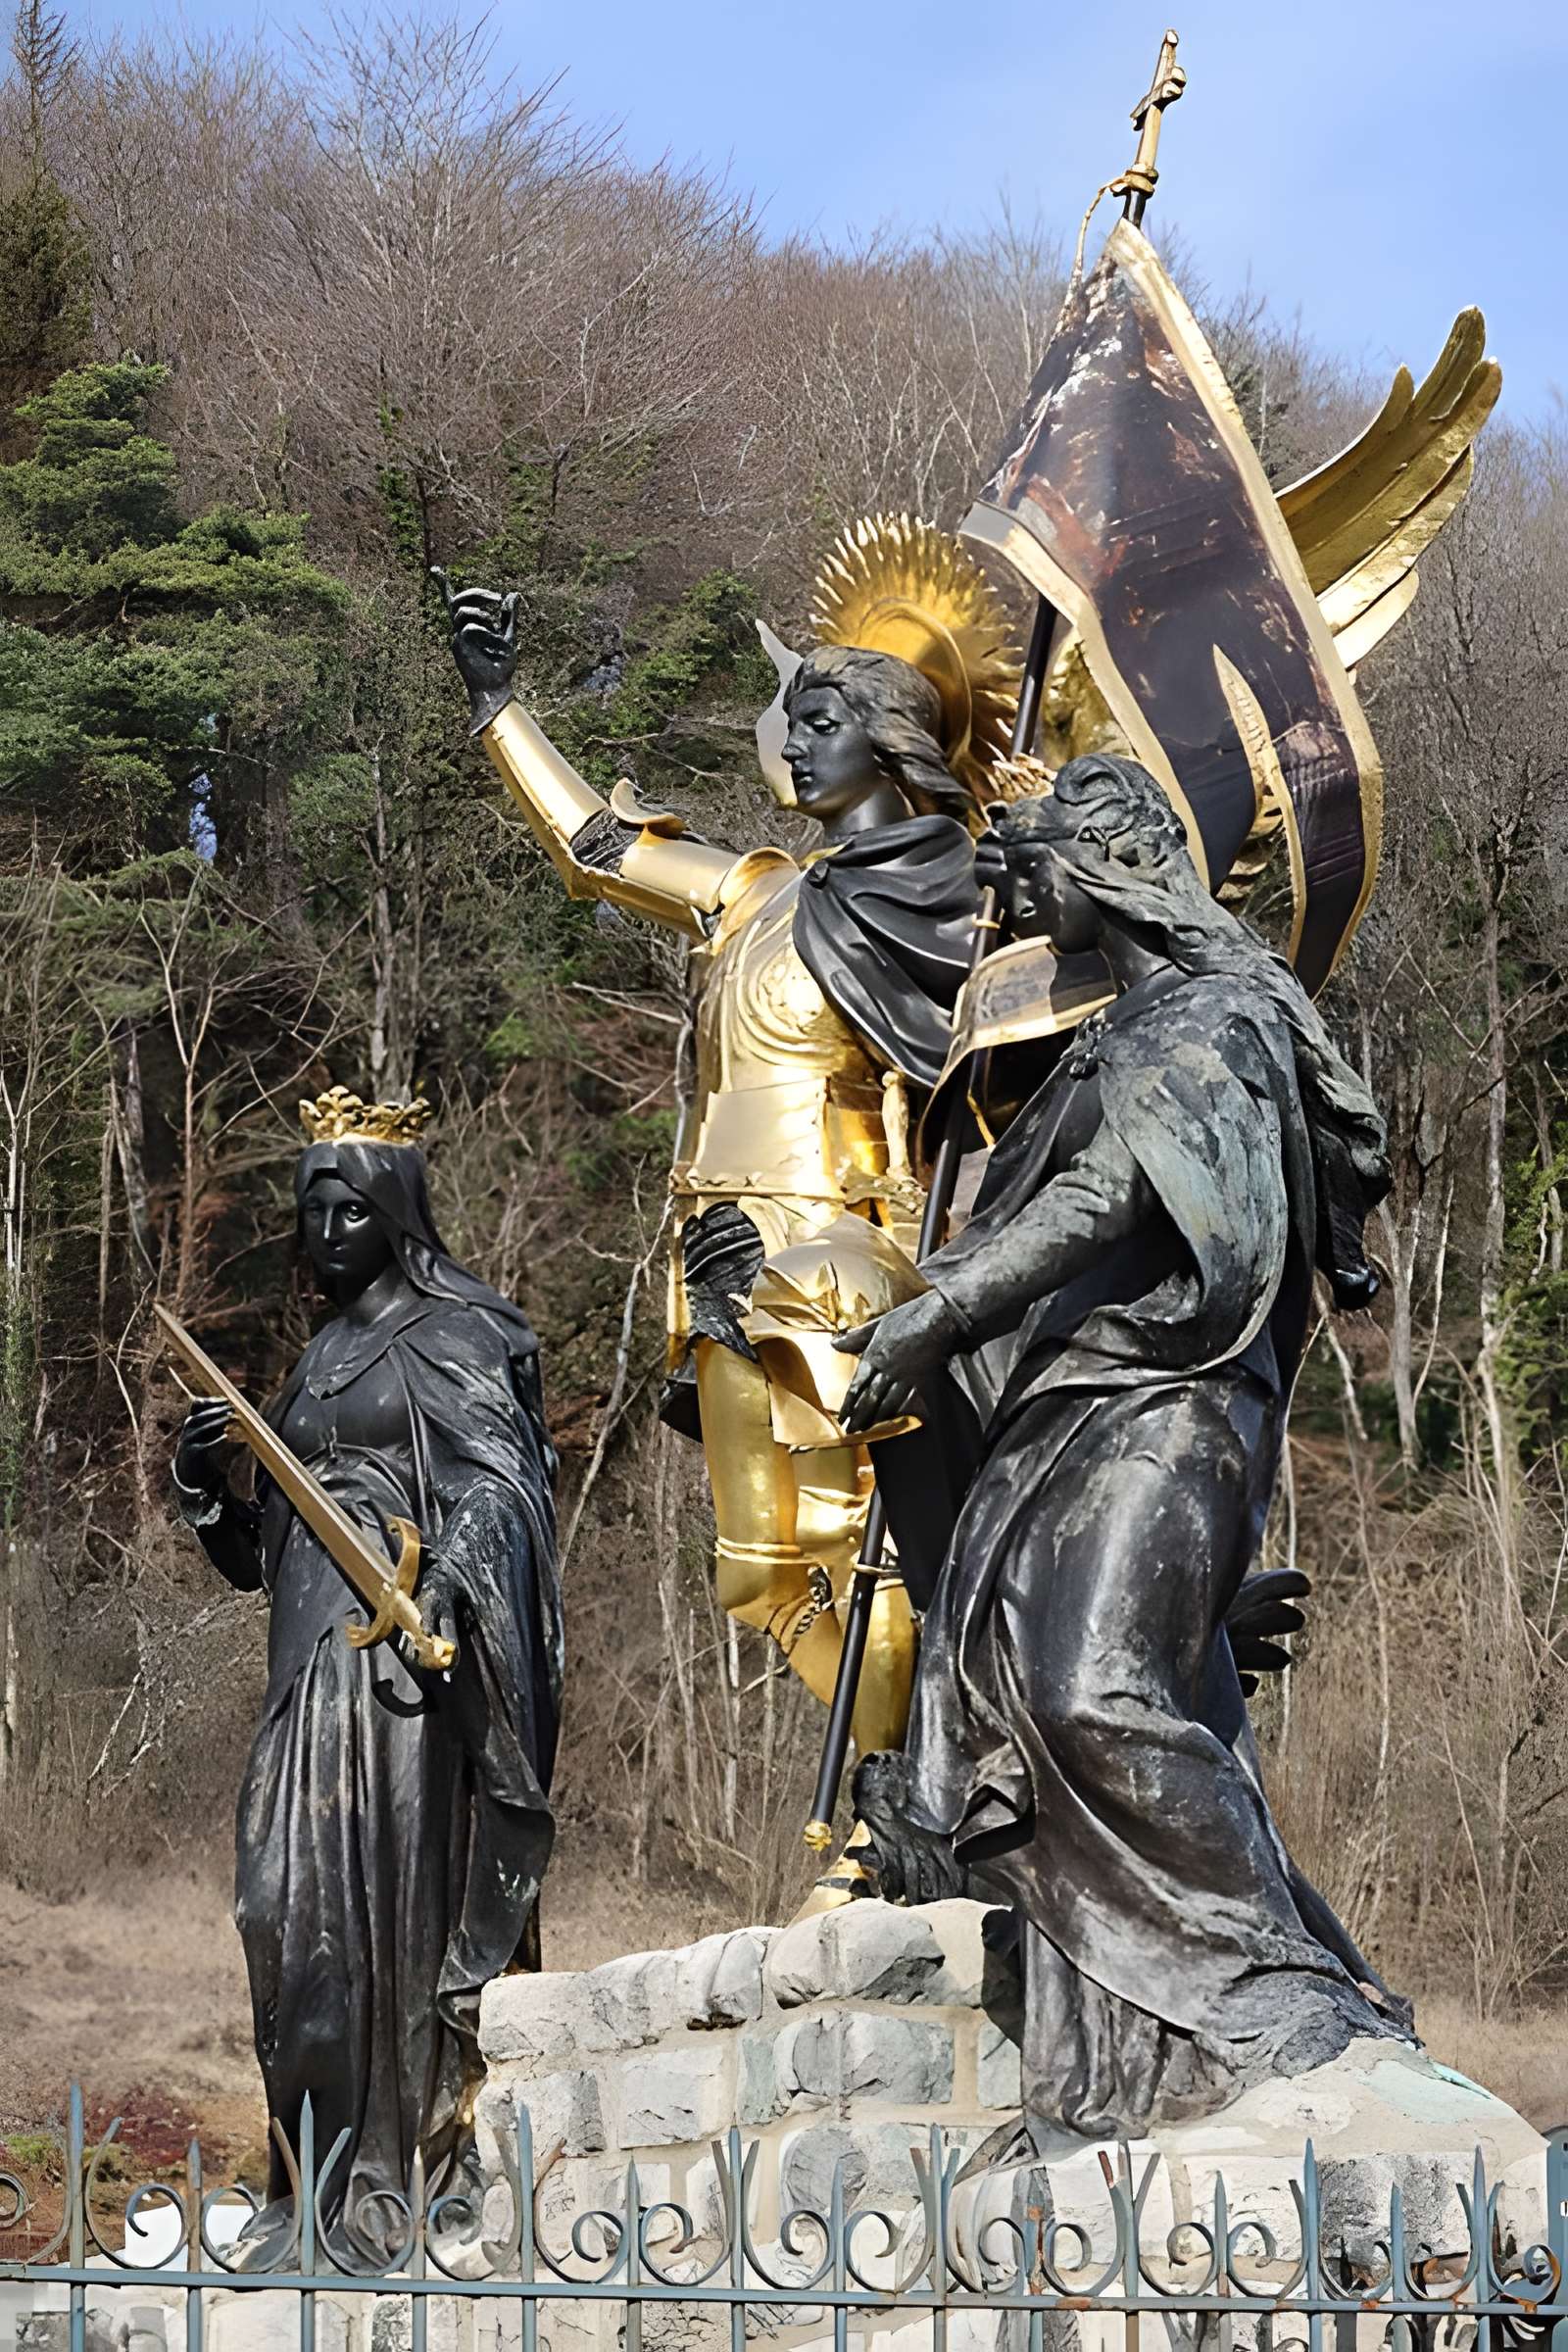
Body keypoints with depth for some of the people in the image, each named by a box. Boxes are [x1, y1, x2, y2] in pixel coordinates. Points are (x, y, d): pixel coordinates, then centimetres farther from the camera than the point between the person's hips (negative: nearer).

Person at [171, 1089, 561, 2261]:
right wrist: (207, 1480, 4)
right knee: (291, 1909, 4)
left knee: (384, 1906, -11)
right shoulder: (320, 1359, 22)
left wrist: (439, 1591, -32)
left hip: (403, 1651, -8)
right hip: (314, 1660, 8)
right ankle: (318, 2185, 8)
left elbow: (495, 1487, -14)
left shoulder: (450, 1335, -1)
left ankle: (384, 2188, -11)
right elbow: (265, 1548, 24)